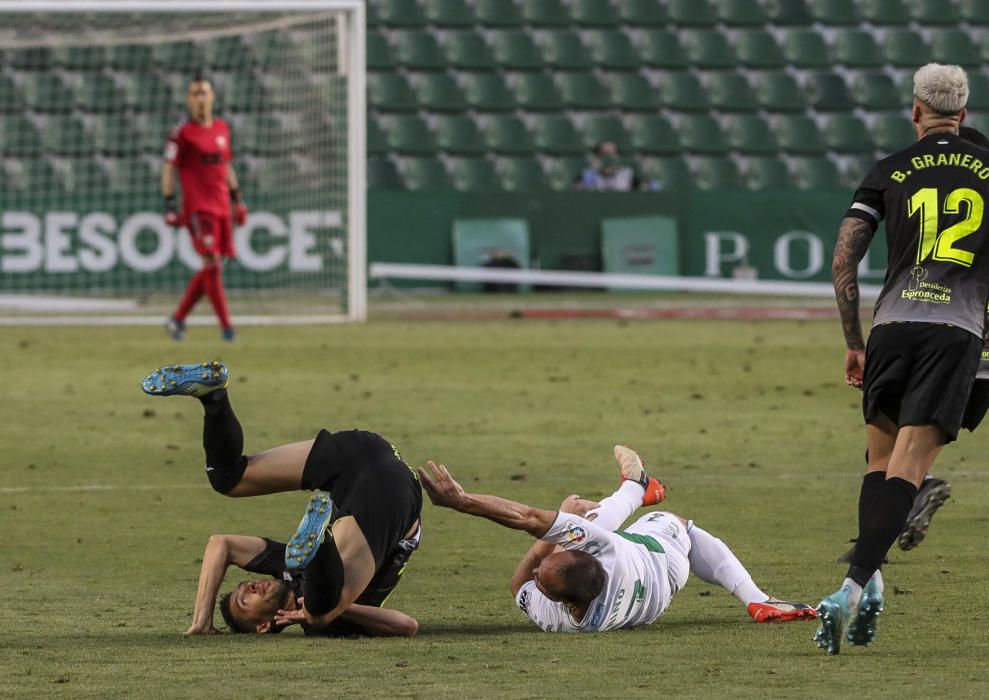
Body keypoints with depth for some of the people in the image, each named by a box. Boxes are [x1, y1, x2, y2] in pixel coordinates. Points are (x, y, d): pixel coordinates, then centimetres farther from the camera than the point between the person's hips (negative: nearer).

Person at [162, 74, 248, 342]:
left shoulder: (222, 128, 15)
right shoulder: (182, 133, -4)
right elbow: (168, 169, -5)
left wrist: (237, 199, 22)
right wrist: (170, 205, -12)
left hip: (222, 208, 7)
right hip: (198, 207, -7)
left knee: (212, 267, 6)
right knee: (212, 263, -14)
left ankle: (178, 319, 17)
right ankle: (226, 325, -12)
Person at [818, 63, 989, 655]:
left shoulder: (889, 172, 9)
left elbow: (844, 260, 4)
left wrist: (853, 342, 12)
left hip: (893, 326, 1)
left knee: (881, 460, 18)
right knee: (907, 469, -8)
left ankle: (870, 587, 7)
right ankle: (854, 588, -23)